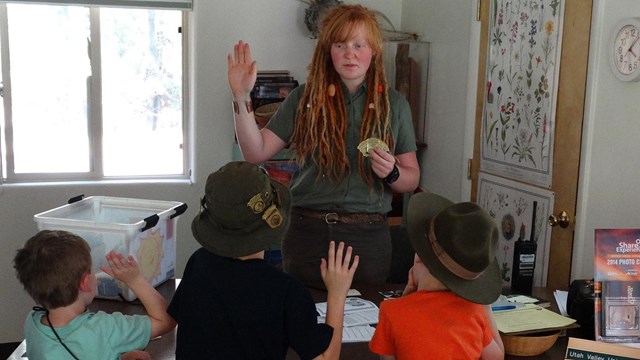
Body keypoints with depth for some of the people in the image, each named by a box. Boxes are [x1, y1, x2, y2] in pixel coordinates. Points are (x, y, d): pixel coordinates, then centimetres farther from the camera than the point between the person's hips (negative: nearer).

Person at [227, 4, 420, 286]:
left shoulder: (394, 104, 3)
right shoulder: (304, 99, 2)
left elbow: (412, 180, 7)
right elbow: (256, 153, -5)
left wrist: (391, 173, -14)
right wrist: (242, 98, -13)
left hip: (367, 236, 0)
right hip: (306, 231, 0)